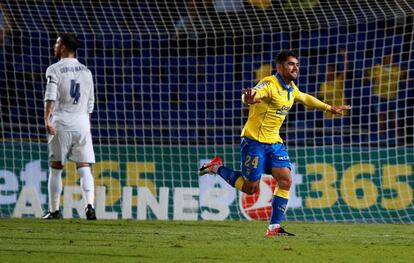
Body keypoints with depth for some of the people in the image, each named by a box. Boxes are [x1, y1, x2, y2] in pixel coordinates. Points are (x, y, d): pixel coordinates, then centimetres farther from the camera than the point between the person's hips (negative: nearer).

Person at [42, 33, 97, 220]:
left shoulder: (55, 70, -1)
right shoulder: (86, 72, 15)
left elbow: (50, 96, -16)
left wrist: (47, 119, -24)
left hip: (61, 123, -3)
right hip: (82, 124, 3)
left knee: (55, 169, 6)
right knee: (84, 168, -1)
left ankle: (54, 210, 8)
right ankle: (89, 205, -18)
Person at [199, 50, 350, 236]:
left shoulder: (291, 88, 9)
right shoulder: (270, 84, -18)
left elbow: (306, 99, 32)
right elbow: (252, 95, -38)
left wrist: (329, 108, 37)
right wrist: (249, 99, -63)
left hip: (274, 142, 8)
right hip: (255, 141, -8)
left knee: (286, 181, -7)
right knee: (250, 188, -4)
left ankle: (274, 228, -2)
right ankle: (217, 168, 17)